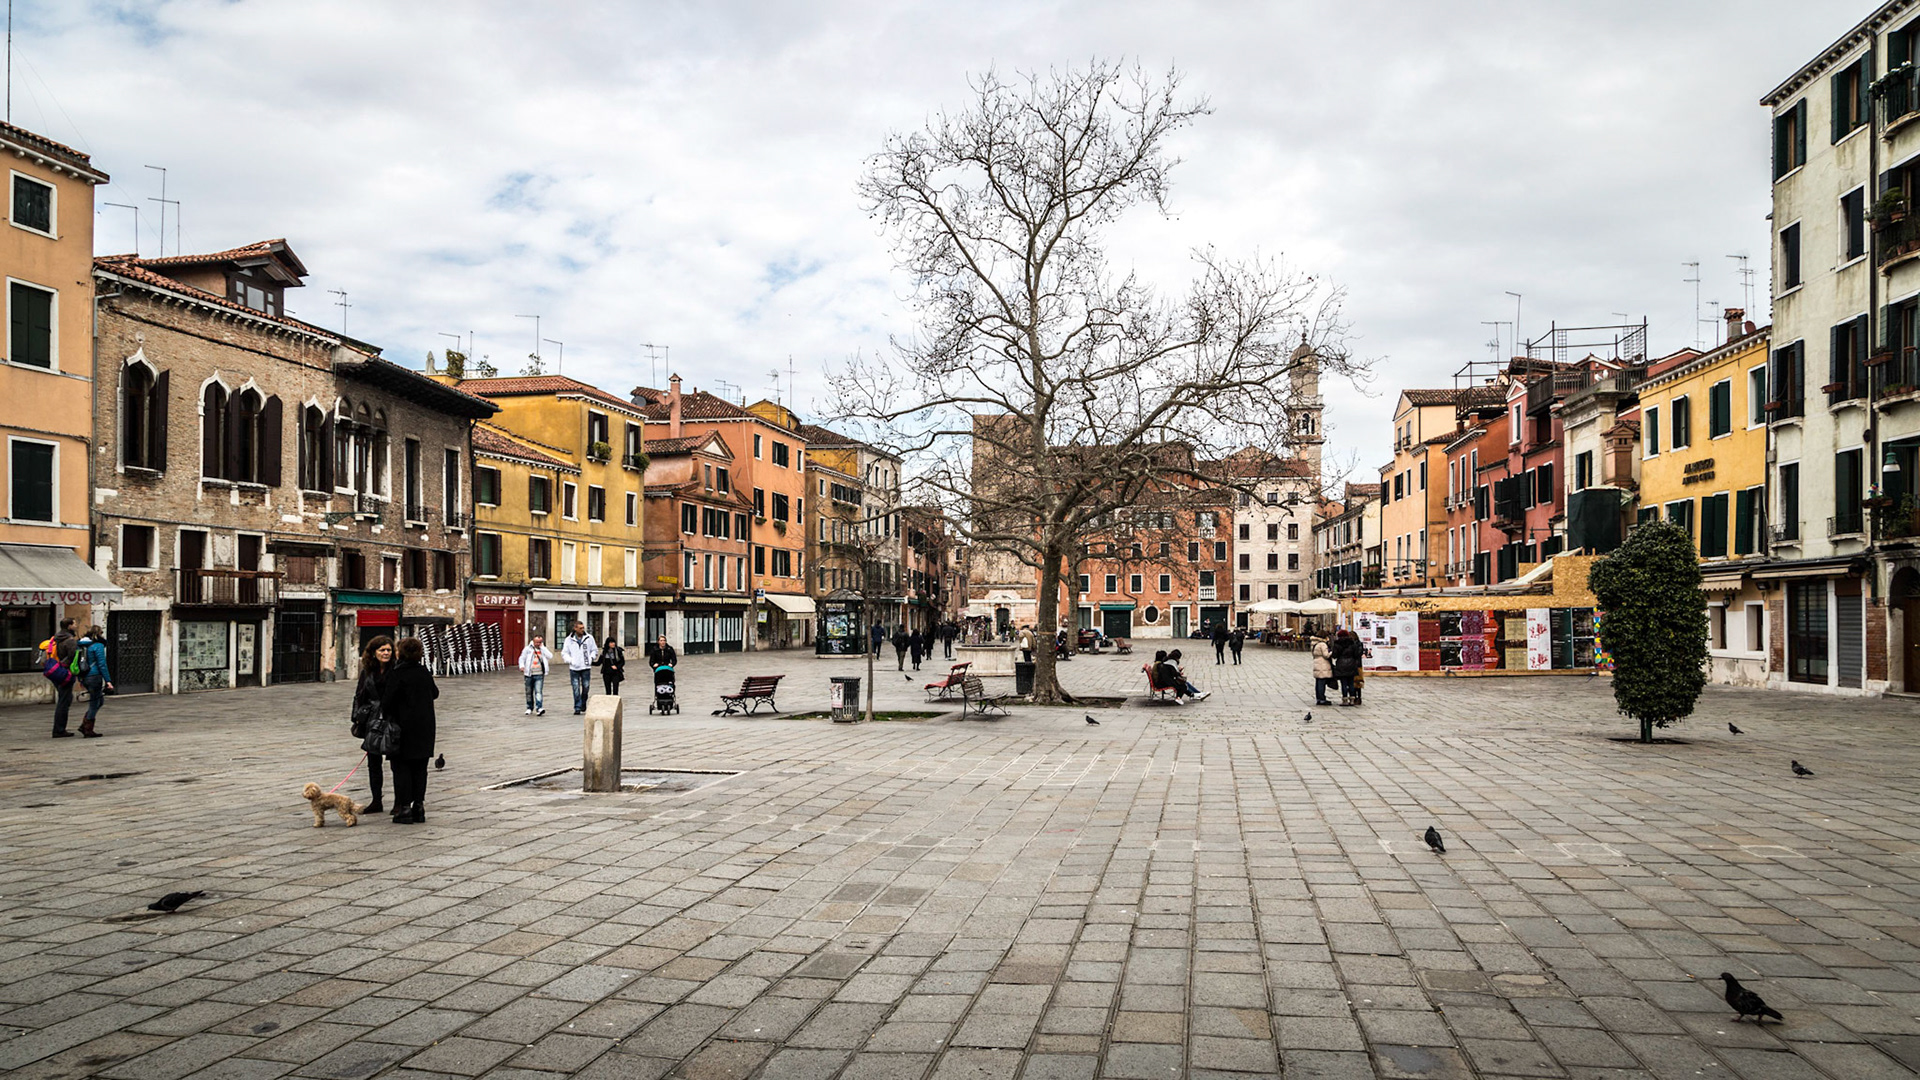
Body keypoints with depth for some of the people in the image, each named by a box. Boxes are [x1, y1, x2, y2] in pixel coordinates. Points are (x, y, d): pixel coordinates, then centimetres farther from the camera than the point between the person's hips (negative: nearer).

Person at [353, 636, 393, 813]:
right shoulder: (367, 672, 7)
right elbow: (359, 696, 14)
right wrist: (357, 718, 4)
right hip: (372, 722, 4)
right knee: (373, 762, 9)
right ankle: (376, 801, 19)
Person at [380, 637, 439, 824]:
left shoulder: (396, 674, -13)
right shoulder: (424, 672, 4)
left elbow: (387, 702, -13)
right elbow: (434, 693, 16)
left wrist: (386, 716, 6)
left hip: (404, 727, -5)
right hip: (425, 727, 5)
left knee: (401, 768, 1)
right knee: (420, 768, 11)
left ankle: (404, 808, 0)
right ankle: (419, 806, 13)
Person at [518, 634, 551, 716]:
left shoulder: (543, 649, 8)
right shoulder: (528, 649, 6)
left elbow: (550, 656, -8)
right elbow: (522, 658, 6)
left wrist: (542, 647, -7)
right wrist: (522, 666, -13)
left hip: (539, 675, -1)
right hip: (529, 674, 1)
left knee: (539, 691, -14)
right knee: (529, 692, 11)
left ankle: (539, 708, -22)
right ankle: (529, 708, 26)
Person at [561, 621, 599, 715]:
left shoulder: (589, 638, 5)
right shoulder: (569, 640, 3)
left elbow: (594, 651, 13)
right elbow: (564, 652, 8)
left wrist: (591, 658, -4)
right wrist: (570, 660, -8)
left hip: (586, 667, 1)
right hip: (574, 668, -1)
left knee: (586, 687, 2)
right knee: (576, 689, -2)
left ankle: (583, 703, 25)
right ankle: (577, 708, 3)